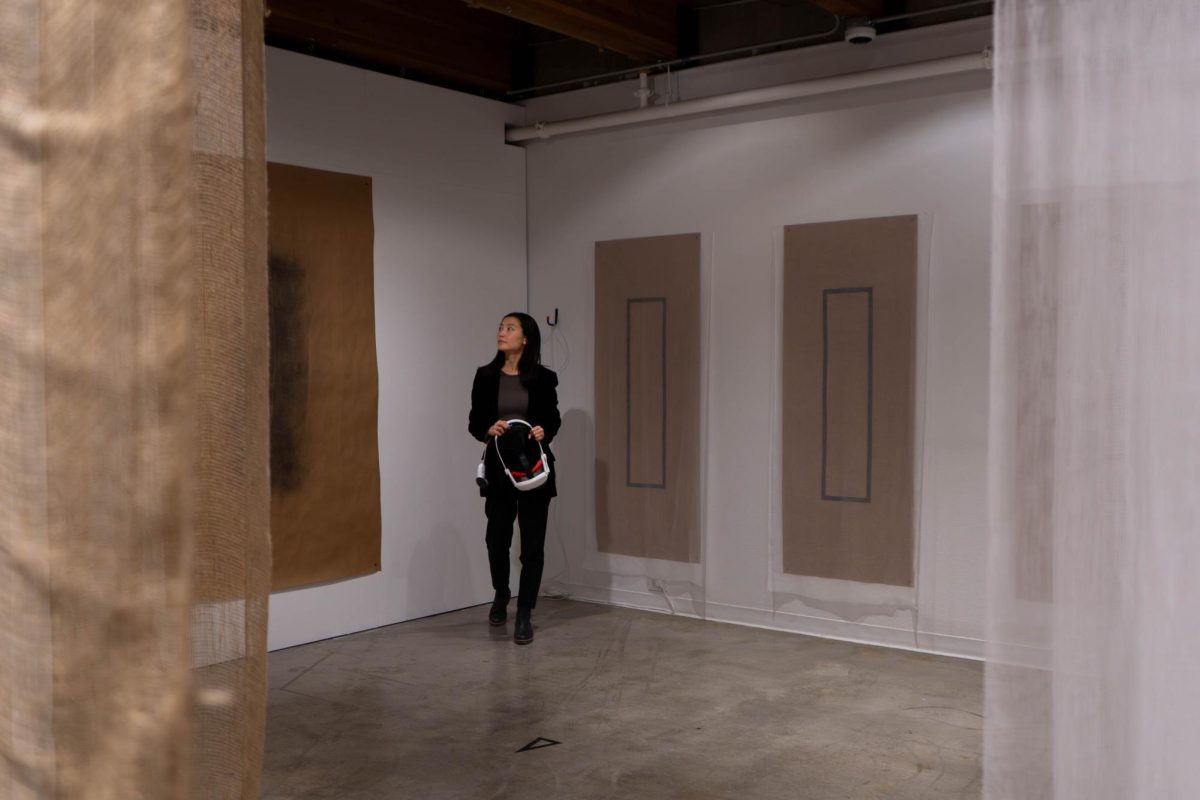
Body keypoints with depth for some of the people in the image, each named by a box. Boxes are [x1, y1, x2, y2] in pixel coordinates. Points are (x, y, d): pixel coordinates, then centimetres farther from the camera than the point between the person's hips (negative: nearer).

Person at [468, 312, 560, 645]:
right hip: (499, 467, 2)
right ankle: (501, 595, 40)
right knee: (497, 538, 11)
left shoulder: (543, 378, -3)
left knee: (532, 543, 0)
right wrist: (488, 429, -19)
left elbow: (553, 419, 7)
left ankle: (524, 615, 11)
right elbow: (474, 422, 3)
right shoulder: (486, 376, 1)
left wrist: (544, 431, -15)